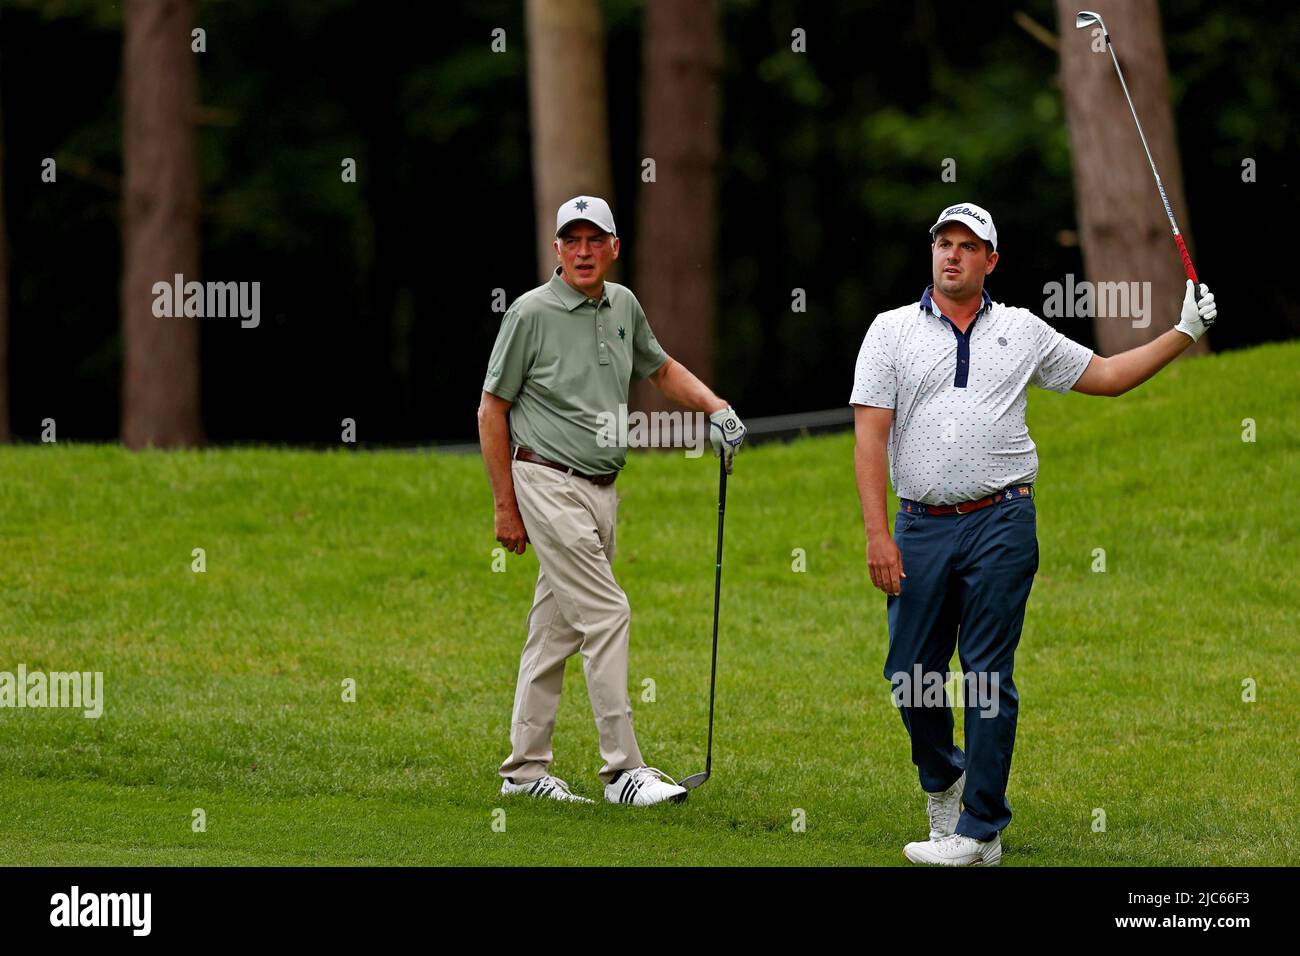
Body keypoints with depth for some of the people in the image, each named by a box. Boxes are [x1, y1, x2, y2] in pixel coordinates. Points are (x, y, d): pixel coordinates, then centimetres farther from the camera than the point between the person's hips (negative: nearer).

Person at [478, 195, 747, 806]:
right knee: (606, 616, -14)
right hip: (549, 485, -7)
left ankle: (525, 769, 15)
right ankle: (623, 769, -13)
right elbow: (492, 411, -5)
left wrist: (717, 409, 11)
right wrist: (505, 507, -6)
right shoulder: (531, 313, -10)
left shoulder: (623, 306, 9)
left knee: (556, 631, 10)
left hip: (600, 491, 7)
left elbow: (660, 368, 28)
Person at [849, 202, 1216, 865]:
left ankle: (980, 829, 0)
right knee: (911, 674, 1)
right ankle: (943, 779, 30)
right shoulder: (892, 331, 6)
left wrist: (1185, 332, 10)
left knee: (988, 678, -4)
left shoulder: (1023, 332, 10)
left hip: (1000, 524, 0)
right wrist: (877, 533, -9)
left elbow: (1106, 375, 20)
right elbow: (870, 436, 0)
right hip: (920, 528, 1)